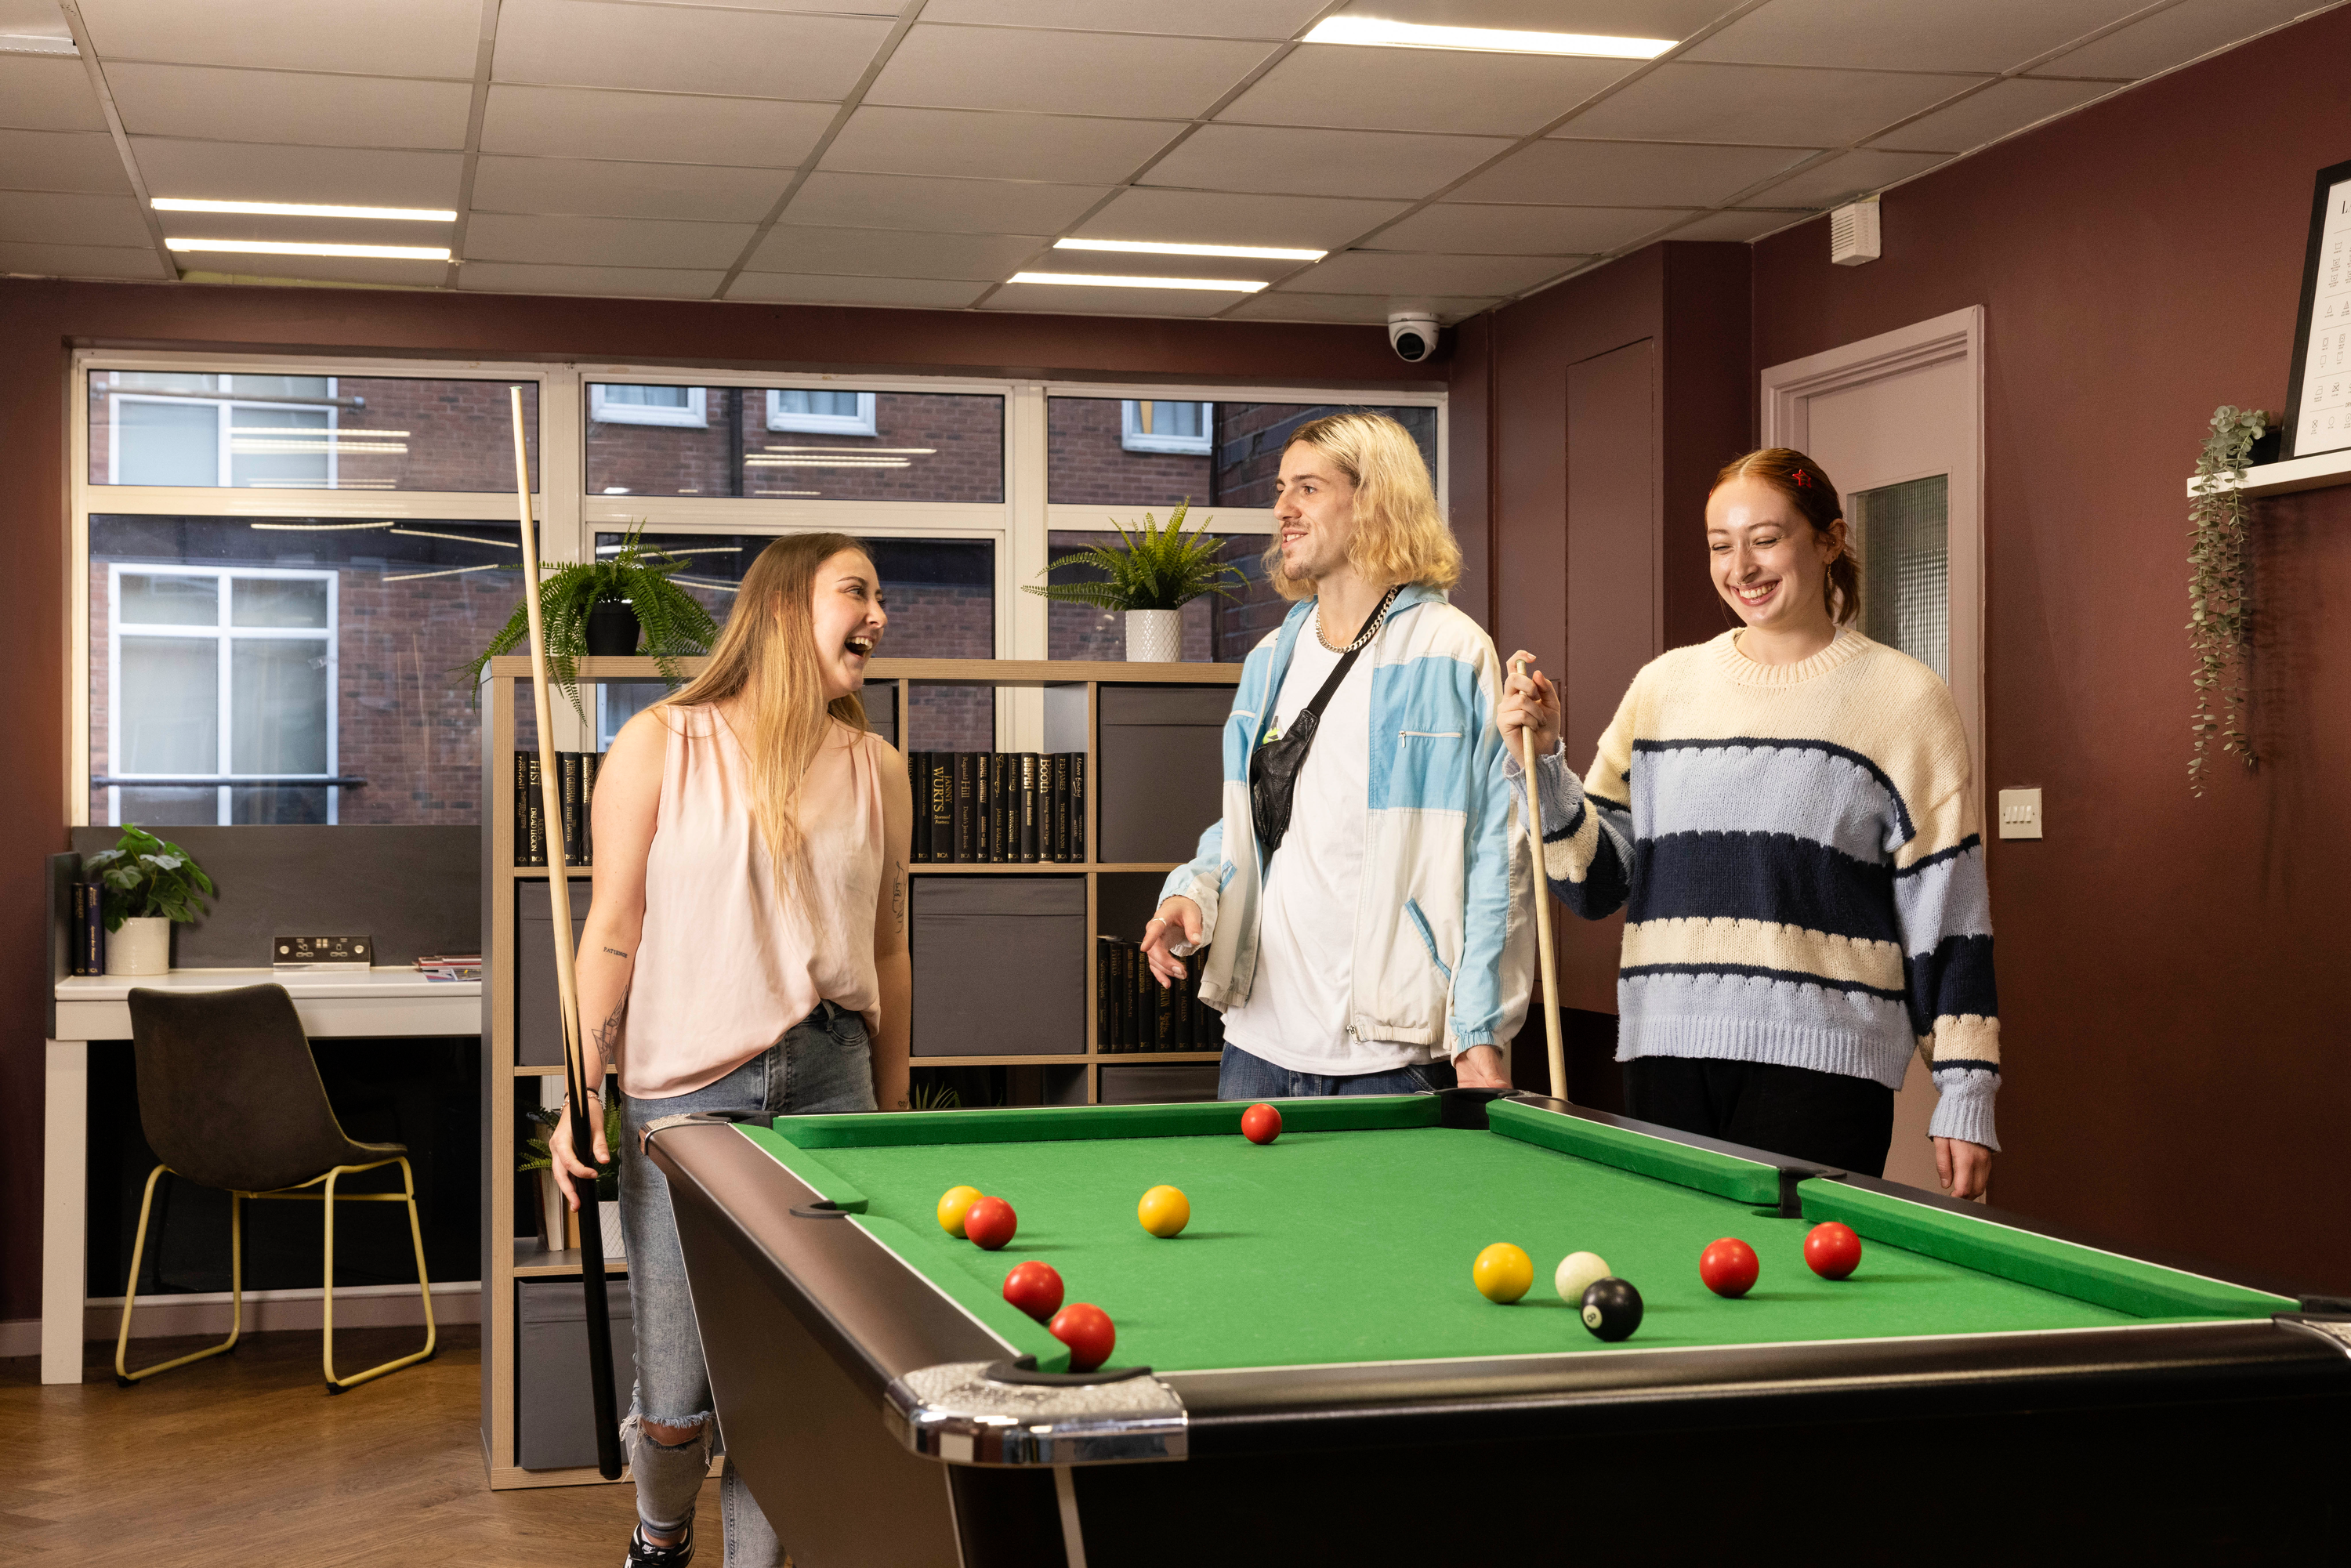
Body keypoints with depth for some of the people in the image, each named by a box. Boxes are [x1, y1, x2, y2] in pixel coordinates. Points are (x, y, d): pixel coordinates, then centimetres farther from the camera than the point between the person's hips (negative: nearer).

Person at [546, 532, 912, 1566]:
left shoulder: (879, 771, 9)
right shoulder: (661, 745, -1)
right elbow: (614, 930, -1)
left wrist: (893, 1108, 14)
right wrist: (583, 1097, -5)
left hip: (827, 1087, 3)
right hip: (684, 1094, -3)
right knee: (676, 1403, 0)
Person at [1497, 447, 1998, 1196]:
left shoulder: (1904, 697, 2)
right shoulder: (1664, 684, 10)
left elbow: (1946, 909, 0)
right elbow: (1599, 880, 10)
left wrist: (1965, 1096, -4)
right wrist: (1542, 759, -5)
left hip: (1821, 1062, -3)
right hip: (1667, 1053, 3)